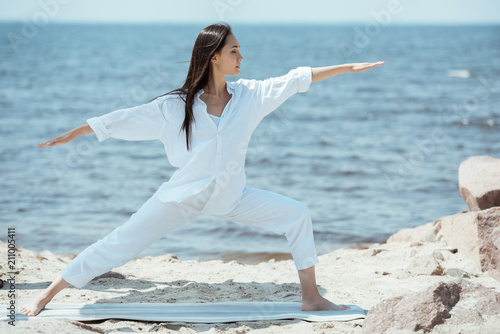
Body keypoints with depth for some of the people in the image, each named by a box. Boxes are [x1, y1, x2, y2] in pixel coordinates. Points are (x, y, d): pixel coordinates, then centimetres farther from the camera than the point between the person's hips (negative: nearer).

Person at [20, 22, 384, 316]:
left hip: (231, 197, 3)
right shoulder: (177, 106, -10)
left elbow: (298, 79, -1)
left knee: (297, 215, -10)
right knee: (121, 243, -5)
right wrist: (70, 136, -3)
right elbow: (123, 119, -5)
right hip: (183, 195, -3)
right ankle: (45, 297, 4)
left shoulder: (249, 95, -4)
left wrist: (349, 67, -2)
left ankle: (312, 298, -1)